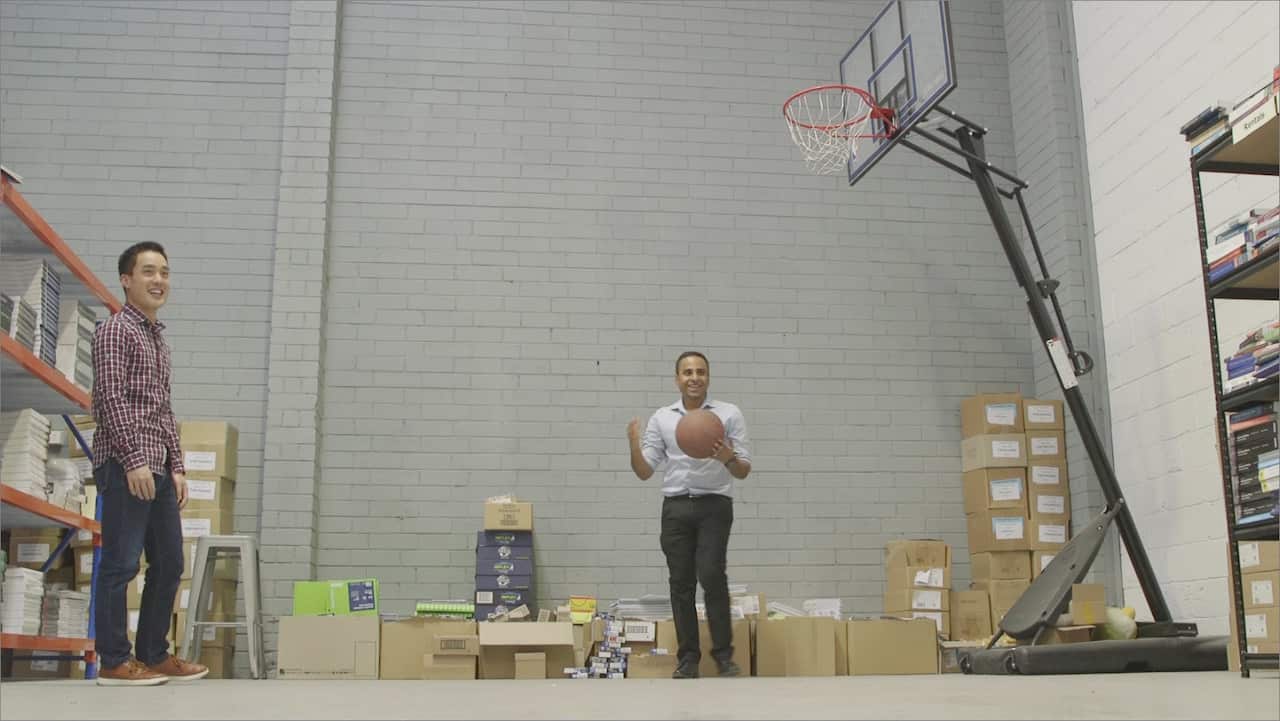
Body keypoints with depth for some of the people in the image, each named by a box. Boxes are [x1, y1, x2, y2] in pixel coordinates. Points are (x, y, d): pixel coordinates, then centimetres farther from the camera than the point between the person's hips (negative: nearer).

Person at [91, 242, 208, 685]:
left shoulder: (158, 338, 21)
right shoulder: (116, 330, -5)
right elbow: (111, 400, -14)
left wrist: (177, 467, 16)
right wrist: (134, 461, -19)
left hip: (157, 469, 9)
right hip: (124, 466, -9)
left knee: (169, 564, 10)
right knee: (121, 565, -5)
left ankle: (155, 654, 19)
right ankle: (114, 662, 2)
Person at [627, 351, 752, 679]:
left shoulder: (730, 414, 1)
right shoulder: (661, 418, 8)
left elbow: (744, 471, -1)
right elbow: (645, 471, 6)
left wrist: (728, 459, -23)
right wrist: (634, 444, -13)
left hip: (715, 505, -3)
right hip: (676, 507, 3)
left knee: (711, 575, -18)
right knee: (681, 583, 4)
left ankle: (723, 653, -5)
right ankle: (688, 657, 13)